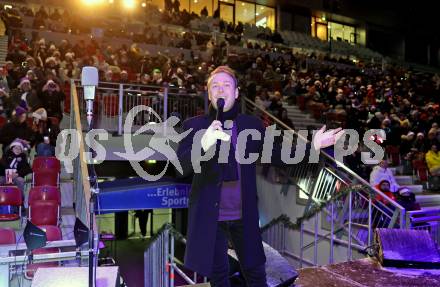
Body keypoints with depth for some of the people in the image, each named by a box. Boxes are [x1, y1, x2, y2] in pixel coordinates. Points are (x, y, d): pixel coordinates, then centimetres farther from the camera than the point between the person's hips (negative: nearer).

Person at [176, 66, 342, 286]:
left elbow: (276, 153, 3)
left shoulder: (252, 124, 0)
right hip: (210, 215, -1)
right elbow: (181, 167, -17)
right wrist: (204, 145, -36)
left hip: (244, 215, 2)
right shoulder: (194, 126, -7)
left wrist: (312, 146, -9)